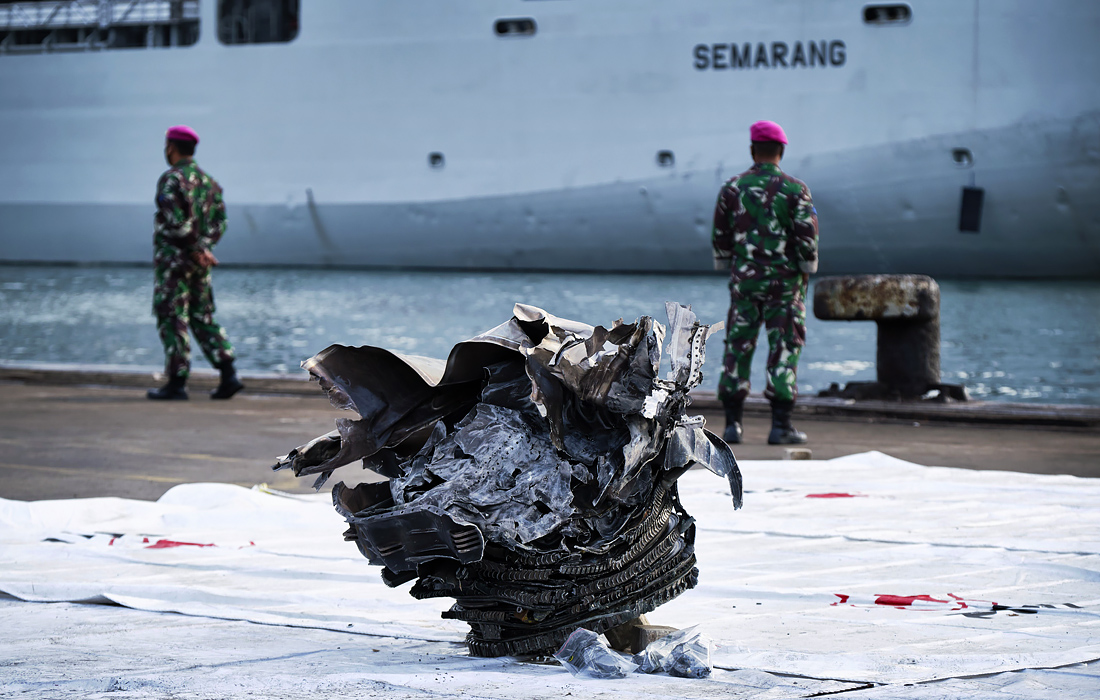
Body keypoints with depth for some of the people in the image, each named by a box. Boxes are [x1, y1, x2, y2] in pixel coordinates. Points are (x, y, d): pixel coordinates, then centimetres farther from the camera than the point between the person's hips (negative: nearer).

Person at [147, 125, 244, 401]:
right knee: (203, 318, 11)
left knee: (172, 321, -2)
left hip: (173, 257, -7)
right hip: (200, 263, 7)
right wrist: (202, 247, -2)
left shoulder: (171, 179, -12)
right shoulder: (208, 180, 13)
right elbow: (219, 222, 8)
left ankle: (177, 383, -2)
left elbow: (177, 222, -21)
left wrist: (197, 249, -13)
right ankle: (228, 375, -1)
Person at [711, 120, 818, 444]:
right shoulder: (795, 189, -5)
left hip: (744, 279, 2)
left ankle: (733, 423, 5)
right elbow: (807, 235, -8)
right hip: (785, 280, -2)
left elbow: (720, 238, 8)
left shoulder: (733, 188, 3)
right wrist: (806, 272, 4)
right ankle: (781, 425, -5)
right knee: (784, 348, 0)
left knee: (738, 348, 7)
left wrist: (729, 268, 20)